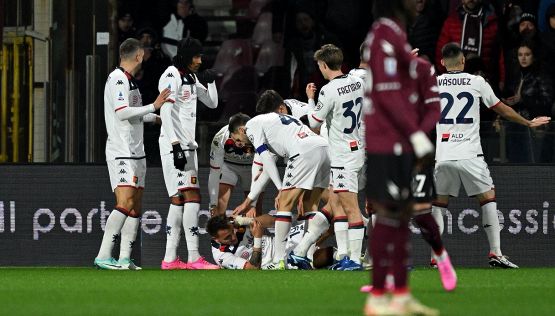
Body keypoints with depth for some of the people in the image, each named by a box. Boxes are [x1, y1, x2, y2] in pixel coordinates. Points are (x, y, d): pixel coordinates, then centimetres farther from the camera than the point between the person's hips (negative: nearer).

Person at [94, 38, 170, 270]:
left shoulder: (129, 80, 19)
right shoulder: (118, 78, -11)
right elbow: (122, 112, -21)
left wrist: (157, 116, 44)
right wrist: (153, 106, -17)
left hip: (135, 151, 10)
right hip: (121, 153, -10)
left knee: (135, 207, 5)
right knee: (125, 203, -19)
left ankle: (125, 259, 4)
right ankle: (103, 256, -22)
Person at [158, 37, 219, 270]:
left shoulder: (191, 78, 19)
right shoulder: (171, 76, -10)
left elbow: (212, 103, 27)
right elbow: (166, 113, -17)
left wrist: (211, 81, 10)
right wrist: (175, 145, -23)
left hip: (187, 145, 10)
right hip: (175, 145, -10)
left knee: (178, 200, 8)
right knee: (192, 198, -15)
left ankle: (170, 259, 8)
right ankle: (193, 257, -18)